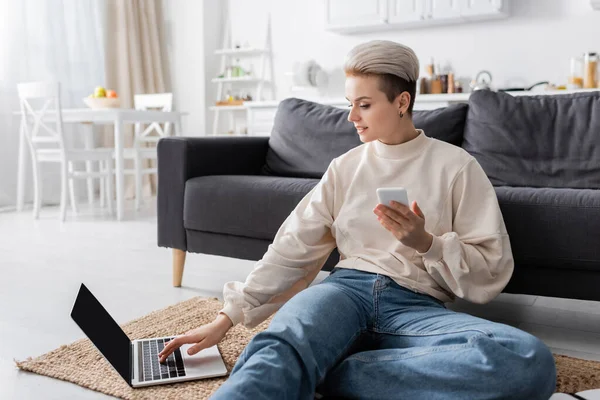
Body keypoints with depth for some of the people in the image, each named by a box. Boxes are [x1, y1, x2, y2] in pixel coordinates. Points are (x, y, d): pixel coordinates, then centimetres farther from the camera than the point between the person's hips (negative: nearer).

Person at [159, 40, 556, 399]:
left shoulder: (457, 166, 5)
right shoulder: (344, 168, 14)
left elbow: (491, 273, 3)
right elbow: (290, 250, 9)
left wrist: (425, 243, -15)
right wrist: (227, 318, 2)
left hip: (419, 307, 0)